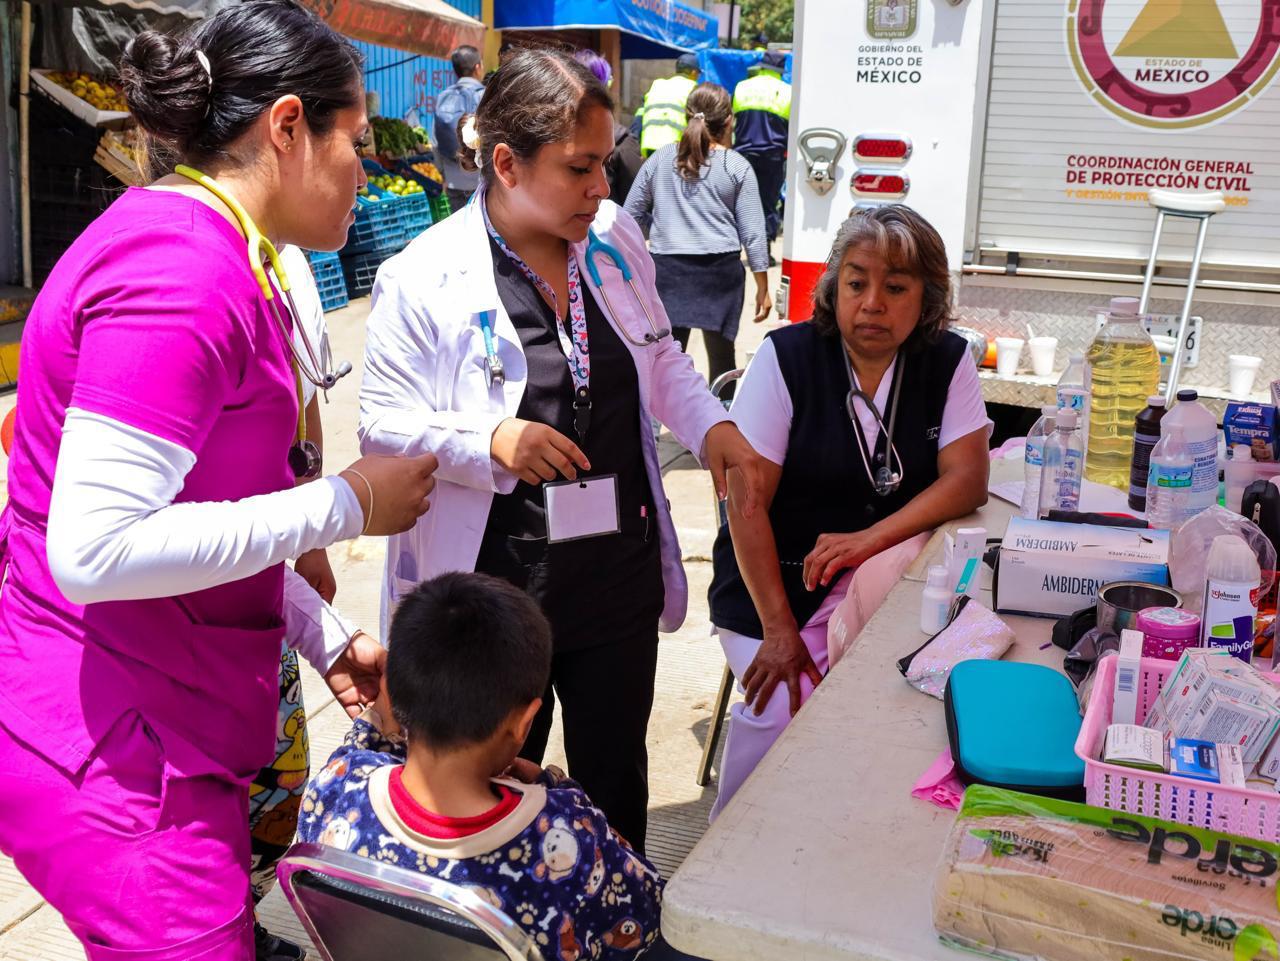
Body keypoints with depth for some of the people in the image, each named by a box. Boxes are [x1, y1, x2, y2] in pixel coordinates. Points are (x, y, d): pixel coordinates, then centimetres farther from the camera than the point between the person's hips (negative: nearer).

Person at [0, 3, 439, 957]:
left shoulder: (213, 255, 11)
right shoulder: (182, 271, -21)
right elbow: (94, 549, -28)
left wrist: (325, 638, 11)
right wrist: (345, 505, -19)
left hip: (162, 727, 10)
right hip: (115, 748, -10)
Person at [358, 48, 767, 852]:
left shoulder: (616, 237, 1)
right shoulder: (424, 280, -15)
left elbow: (659, 358, 14)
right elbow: (383, 425, -11)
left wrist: (711, 425, -3)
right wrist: (491, 442, -27)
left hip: (621, 577, 5)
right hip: (494, 586, -4)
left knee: (617, 775, 22)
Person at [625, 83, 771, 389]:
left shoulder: (659, 160, 6)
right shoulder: (737, 167, 0)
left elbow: (631, 215, 10)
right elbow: (752, 231, -1)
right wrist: (763, 287, 4)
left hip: (667, 268, 2)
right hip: (720, 270, -1)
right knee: (721, 353, 8)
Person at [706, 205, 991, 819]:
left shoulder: (948, 362, 2)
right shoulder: (786, 356, -8)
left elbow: (967, 479, -5)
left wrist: (871, 538, -22)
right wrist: (779, 630, -18)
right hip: (776, 577, -2)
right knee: (784, 707, -24)